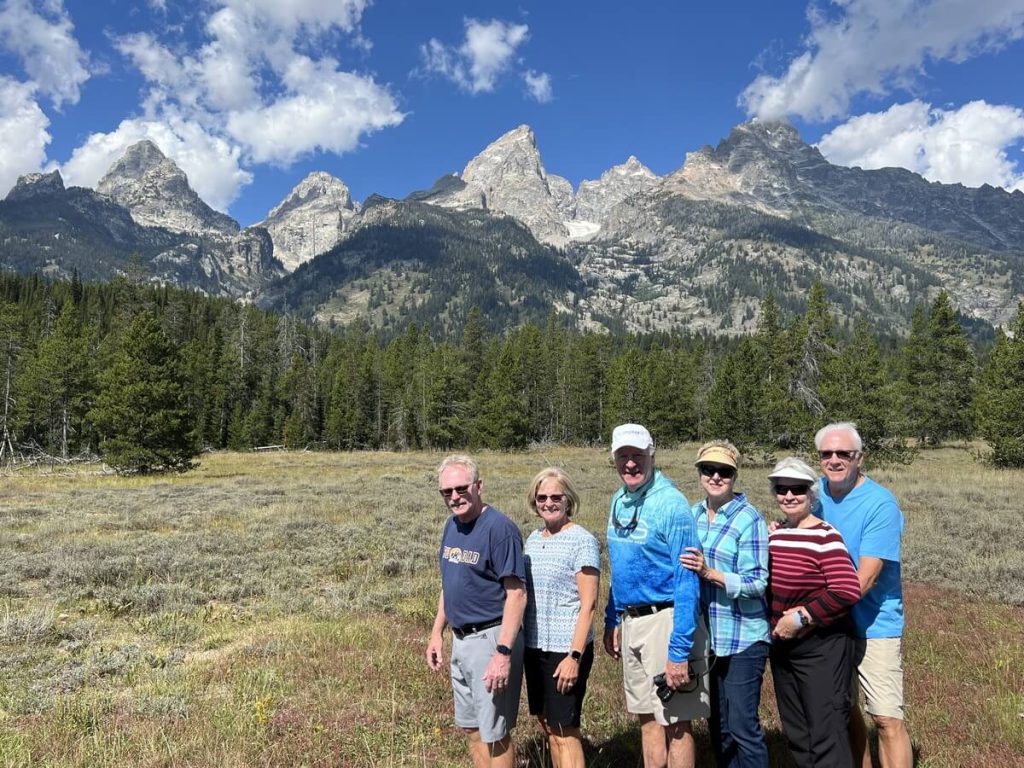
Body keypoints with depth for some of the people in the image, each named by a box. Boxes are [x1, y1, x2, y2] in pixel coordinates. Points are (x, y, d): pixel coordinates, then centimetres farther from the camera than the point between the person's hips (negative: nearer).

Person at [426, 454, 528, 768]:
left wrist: (504, 653, -25)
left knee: (494, 734, 5)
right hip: (461, 640, 8)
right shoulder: (452, 525, 6)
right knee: (471, 728, 19)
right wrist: (437, 632, 15)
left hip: (491, 639, -8)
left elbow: (516, 594, -21)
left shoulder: (500, 528, -19)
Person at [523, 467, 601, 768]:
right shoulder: (534, 538, 8)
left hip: (566, 649, -7)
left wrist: (574, 656, -18)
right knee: (546, 723, 15)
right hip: (534, 645, 7)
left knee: (564, 729, 2)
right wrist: (521, 642, 11)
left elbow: (588, 604, -15)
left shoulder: (582, 541, -13)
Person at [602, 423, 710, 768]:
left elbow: (686, 580, -19)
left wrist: (679, 649, -22)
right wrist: (611, 621, 15)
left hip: (665, 620, -7)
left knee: (675, 721, 5)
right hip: (629, 620, 7)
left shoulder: (671, 503, -17)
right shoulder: (618, 501, 7)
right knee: (647, 717, 18)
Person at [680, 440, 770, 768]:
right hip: (707, 635, 6)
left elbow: (756, 583, -16)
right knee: (718, 726, 16)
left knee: (742, 726, 0)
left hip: (743, 636, -6)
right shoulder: (693, 515, 5)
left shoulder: (749, 519, -13)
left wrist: (709, 573, -26)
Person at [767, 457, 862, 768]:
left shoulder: (825, 536, -16)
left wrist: (800, 618, -21)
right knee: (797, 734, 19)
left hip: (821, 648, -7)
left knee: (827, 735, 1)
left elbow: (847, 592, -25)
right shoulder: (774, 534, 6)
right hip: (782, 646, 8)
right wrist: (774, 621, 5)